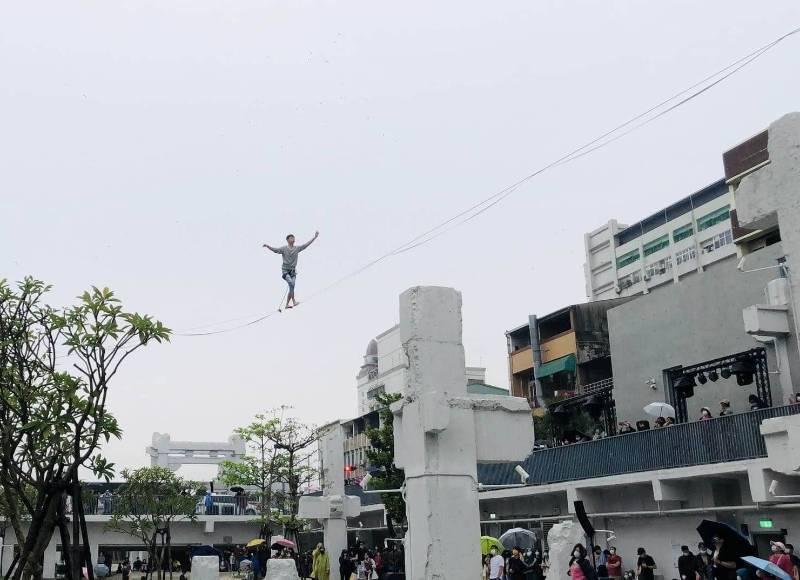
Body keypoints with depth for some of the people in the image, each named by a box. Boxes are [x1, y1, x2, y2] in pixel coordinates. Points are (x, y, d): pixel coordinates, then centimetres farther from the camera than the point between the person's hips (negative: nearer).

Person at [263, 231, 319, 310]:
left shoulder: (297, 248, 6)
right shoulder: (284, 248, -4)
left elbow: (307, 244, 10)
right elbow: (275, 250, -16)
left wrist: (315, 237, 10)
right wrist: (267, 246, -34)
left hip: (293, 271, 4)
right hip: (285, 271, -4)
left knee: (292, 287, -5)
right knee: (291, 283, -25)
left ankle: (287, 304, 4)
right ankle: (293, 301, -22)